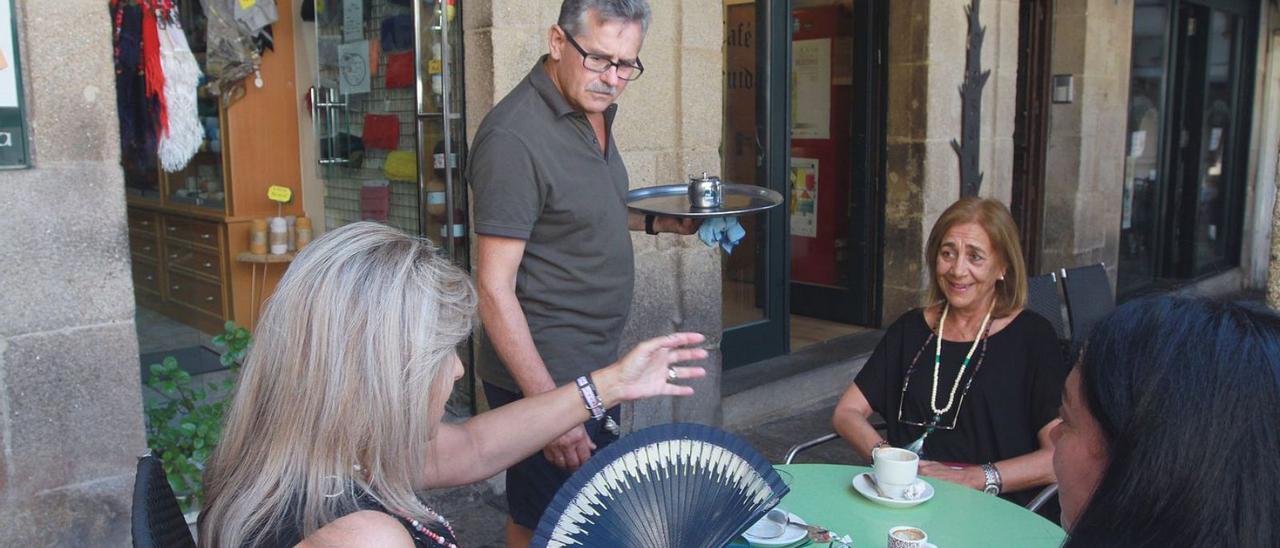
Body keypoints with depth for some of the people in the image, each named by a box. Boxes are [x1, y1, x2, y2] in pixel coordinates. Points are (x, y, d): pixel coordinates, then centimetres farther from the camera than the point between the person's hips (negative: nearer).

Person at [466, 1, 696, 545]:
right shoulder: (516, 137, -21)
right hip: (543, 375, -9)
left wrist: (660, 222, 13)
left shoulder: (594, 111, 7)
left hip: (596, 366, 9)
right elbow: (495, 289, -22)